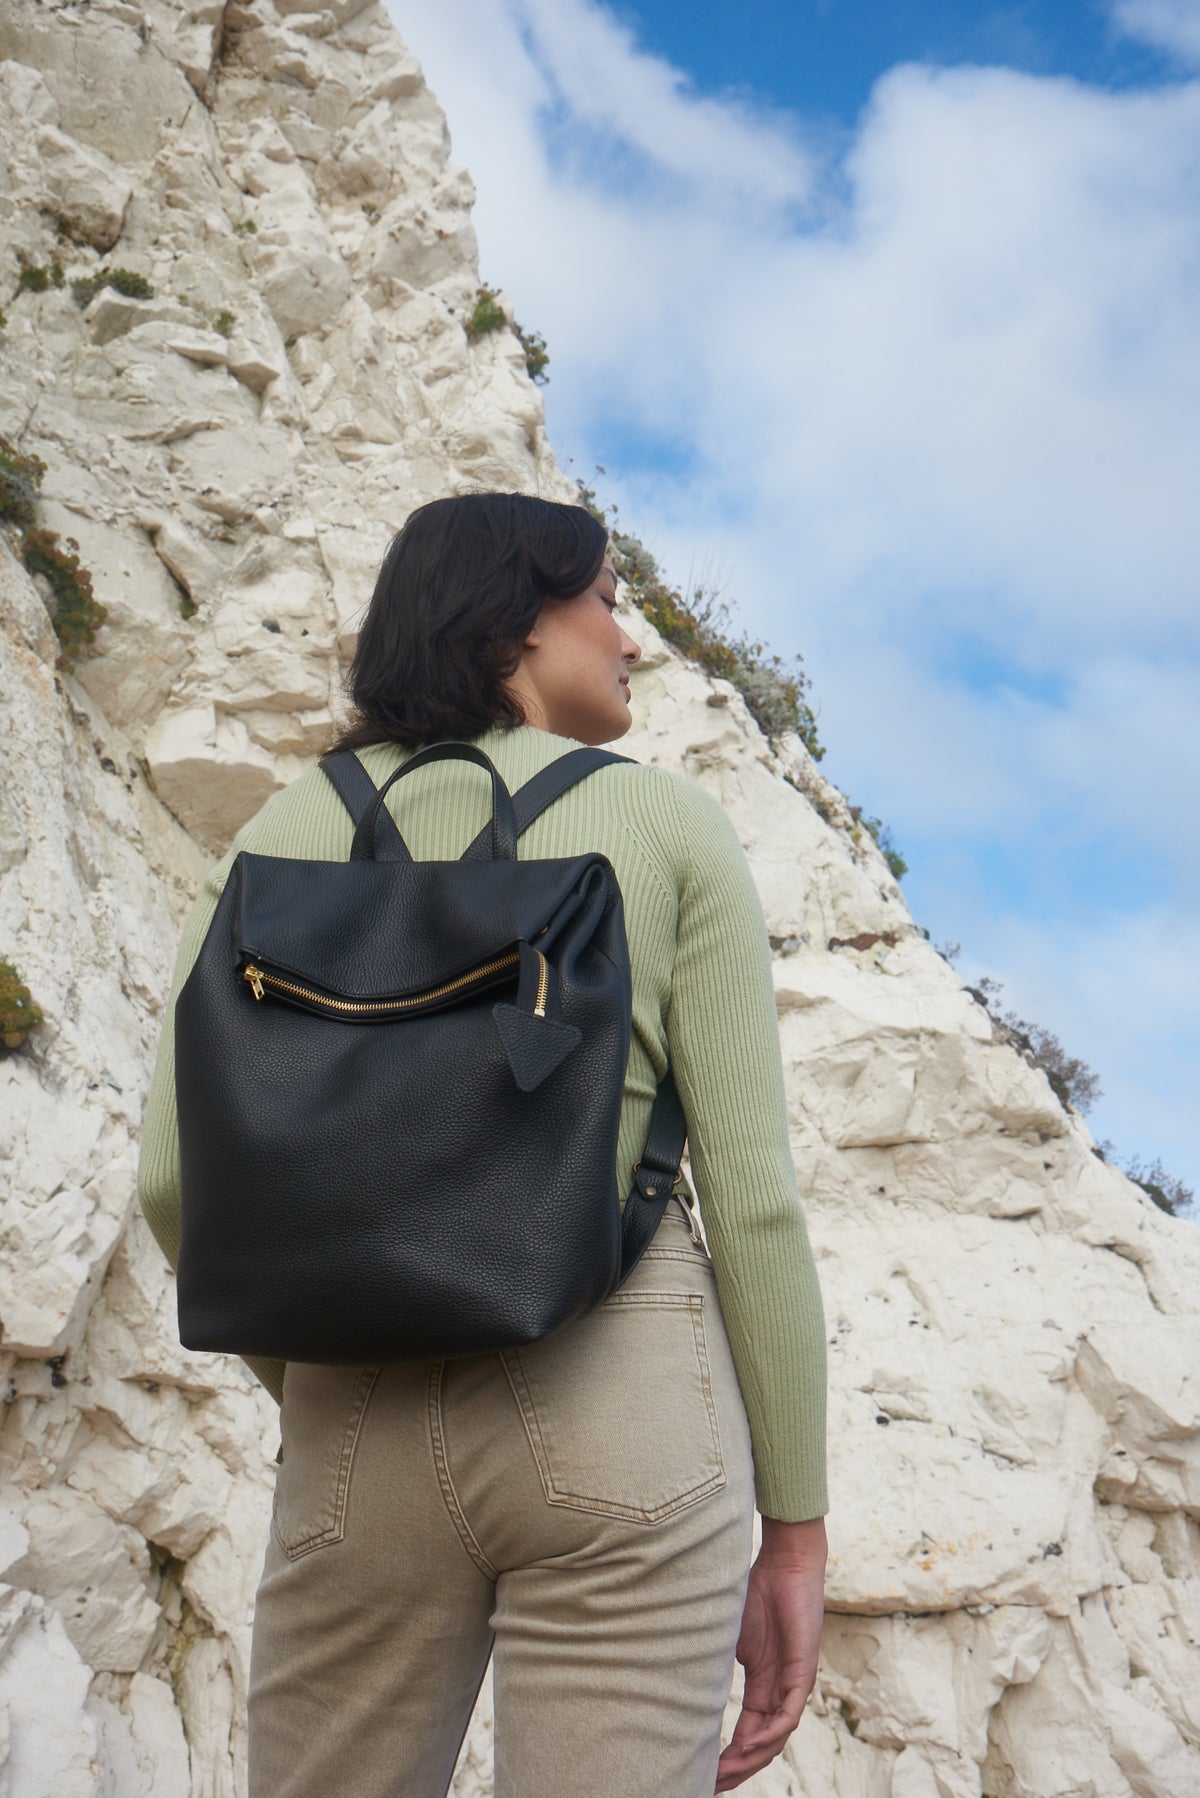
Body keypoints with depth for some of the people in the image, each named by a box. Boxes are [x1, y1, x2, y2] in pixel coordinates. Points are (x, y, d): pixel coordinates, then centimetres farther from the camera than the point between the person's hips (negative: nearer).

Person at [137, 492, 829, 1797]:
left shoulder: (286, 833, 9)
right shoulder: (668, 820, 3)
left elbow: (179, 1178, 1)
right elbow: (752, 1193, -3)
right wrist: (794, 1536, 3)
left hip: (360, 1431, 3)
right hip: (625, 1400, -2)